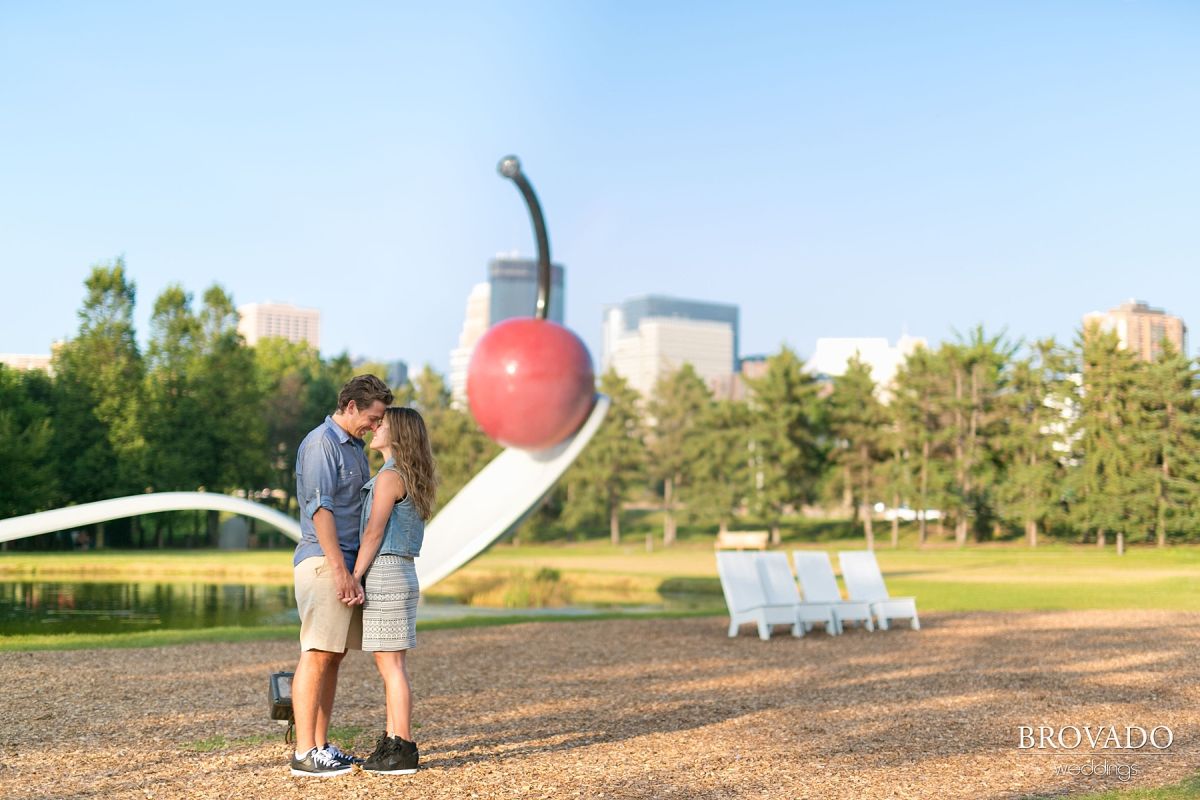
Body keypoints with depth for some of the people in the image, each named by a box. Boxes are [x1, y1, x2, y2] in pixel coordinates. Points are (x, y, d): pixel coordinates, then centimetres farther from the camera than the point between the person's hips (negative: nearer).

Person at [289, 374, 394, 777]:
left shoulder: (354, 447, 19)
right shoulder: (321, 442, -10)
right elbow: (320, 508, -17)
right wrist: (340, 570, -20)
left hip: (347, 564, 9)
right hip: (323, 562, -9)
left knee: (334, 656, 8)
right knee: (316, 654, -9)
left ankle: (321, 746, 12)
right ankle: (304, 753, -7)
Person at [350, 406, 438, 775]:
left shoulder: (389, 476, -13)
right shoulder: (409, 479, 16)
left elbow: (374, 532, -17)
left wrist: (354, 578, -16)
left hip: (384, 576, -10)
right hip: (397, 575, 10)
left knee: (391, 665, -5)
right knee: (388, 665, 12)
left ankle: (404, 751, -2)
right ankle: (390, 744, 15)